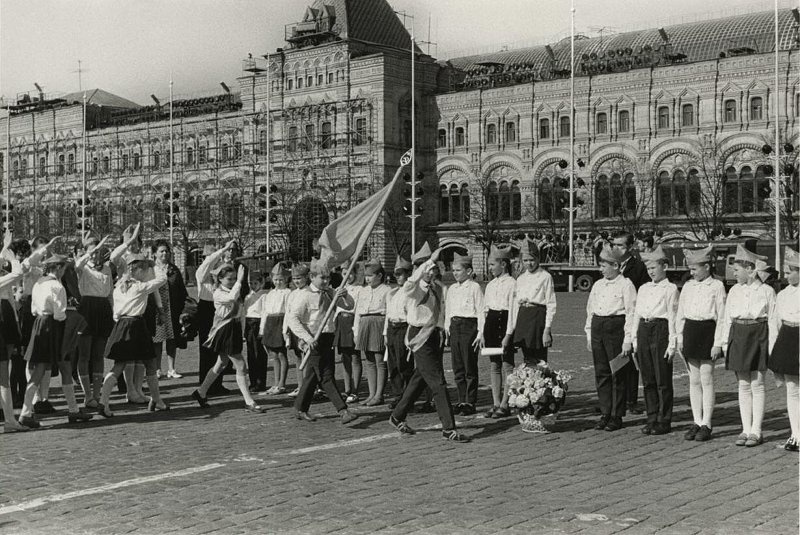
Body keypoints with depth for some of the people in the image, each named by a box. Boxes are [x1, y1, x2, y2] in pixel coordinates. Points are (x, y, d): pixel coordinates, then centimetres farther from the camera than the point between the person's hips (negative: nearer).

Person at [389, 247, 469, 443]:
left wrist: (441, 333, 14)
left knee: (420, 380, 18)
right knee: (438, 383, -10)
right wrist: (431, 260, -38)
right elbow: (411, 281, -36)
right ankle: (449, 428, -7)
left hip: (434, 336, 8)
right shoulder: (415, 289, -12)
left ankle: (397, 417, 33)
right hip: (420, 336, -8)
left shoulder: (436, 288, 11)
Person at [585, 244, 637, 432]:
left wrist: (628, 340, -13)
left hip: (616, 329, -6)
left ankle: (617, 417, 8)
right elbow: (590, 310, 19)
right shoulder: (598, 285, 14)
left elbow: (631, 313, -9)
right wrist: (589, 335, 14)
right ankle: (605, 414, 16)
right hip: (598, 329, 6)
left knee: (618, 374, 0)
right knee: (601, 373, 8)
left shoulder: (626, 285, -5)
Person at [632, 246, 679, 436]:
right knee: (648, 379, 8)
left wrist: (672, 344, -10)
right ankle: (652, 418, 16)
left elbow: (672, 317, -5)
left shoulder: (670, 289, -1)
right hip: (644, 331, 5)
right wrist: (634, 339, 11)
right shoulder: (643, 288, 16)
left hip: (661, 330, -5)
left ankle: (664, 421, 8)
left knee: (663, 380, 0)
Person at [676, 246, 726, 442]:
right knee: (694, 380, 8)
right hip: (690, 332, 5)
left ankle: (706, 424, 5)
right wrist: (680, 338, 8)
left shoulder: (717, 286, -5)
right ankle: (697, 422, 15)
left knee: (706, 380, -1)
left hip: (708, 332, -5)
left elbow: (722, 317, -6)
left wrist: (718, 343, -11)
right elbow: (680, 314, 14)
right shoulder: (688, 286, 9)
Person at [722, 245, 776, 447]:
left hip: (759, 338, -4)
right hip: (738, 337, 4)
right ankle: (745, 430, 11)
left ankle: (756, 431, 5)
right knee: (743, 386, 6)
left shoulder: (767, 291, -4)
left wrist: (772, 347, -6)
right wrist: (725, 343, 8)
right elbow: (728, 319, 12)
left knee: (757, 385, -2)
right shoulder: (734, 291, 8)